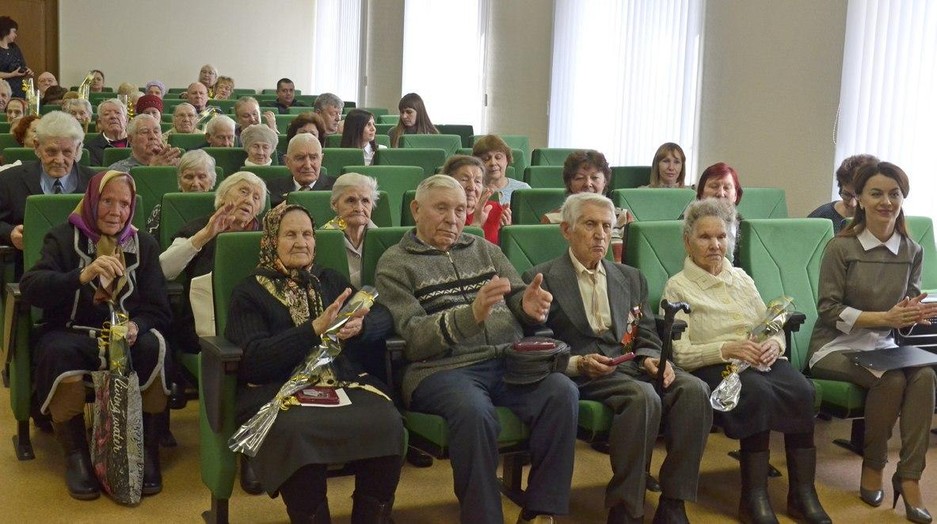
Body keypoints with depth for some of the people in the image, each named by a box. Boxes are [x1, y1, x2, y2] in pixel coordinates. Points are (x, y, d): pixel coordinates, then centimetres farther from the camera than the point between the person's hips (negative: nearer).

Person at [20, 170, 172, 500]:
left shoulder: (144, 244, 8)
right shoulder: (63, 238, 2)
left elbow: (159, 309, 1)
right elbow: (30, 289, -15)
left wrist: (136, 327, -23)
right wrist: (82, 275, -33)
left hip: (127, 336, 2)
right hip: (72, 334, -1)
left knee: (154, 348, -32)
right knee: (57, 352, -36)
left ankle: (148, 449, -14)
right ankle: (75, 454, -17)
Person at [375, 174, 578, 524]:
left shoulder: (483, 249, 21)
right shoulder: (395, 263, 6)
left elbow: (518, 300, 18)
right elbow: (413, 337, -6)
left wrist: (530, 306, -9)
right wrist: (471, 314, -23)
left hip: (508, 361, 5)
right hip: (441, 368, -4)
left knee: (563, 392, -25)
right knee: (474, 411, -37)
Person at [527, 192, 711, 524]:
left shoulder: (631, 278, 22)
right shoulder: (542, 280, 5)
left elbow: (648, 338, 19)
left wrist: (650, 359, -4)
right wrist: (578, 363, -18)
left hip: (630, 367, 6)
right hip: (580, 375, -5)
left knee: (694, 389, -23)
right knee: (643, 396, -34)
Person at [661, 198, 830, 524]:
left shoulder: (741, 279, 22)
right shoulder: (678, 287, 5)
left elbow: (773, 329, 19)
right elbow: (680, 354, -5)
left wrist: (774, 343, -6)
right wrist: (726, 349, -19)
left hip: (762, 361, 5)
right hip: (712, 368, -5)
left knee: (803, 391, -27)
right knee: (758, 392, -36)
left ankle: (803, 494, -21)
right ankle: (754, 497, -27)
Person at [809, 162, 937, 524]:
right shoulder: (840, 247, -10)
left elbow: (907, 316, 6)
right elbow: (829, 310, -12)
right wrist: (885, 317, -22)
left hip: (881, 346, 4)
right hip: (836, 346, -4)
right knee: (891, 380, -31)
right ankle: (872, 466, -8)